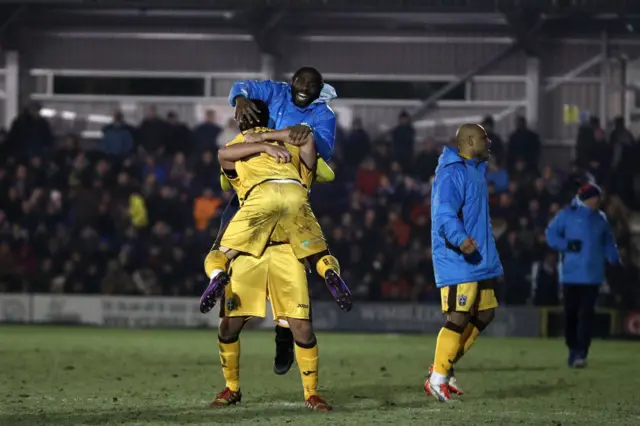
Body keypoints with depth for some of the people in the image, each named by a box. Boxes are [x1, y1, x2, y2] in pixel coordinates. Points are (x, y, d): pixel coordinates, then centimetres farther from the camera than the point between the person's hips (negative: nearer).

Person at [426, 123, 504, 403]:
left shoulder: (475, 171, 17)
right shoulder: (452, 173, -15)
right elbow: (444, 214, -27)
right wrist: (460, 238, -42)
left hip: (479, 262, 10)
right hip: (457, 262, -10)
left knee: (484, 313, 12)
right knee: (459, 318, -11)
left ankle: (443, 368, 21)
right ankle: (437, 379, -1)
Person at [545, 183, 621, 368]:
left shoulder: (600, 218, 12)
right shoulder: (568, 214, 0)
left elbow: (608, 242, 18)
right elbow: (551, 234, 0)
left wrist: (615, 260, 4)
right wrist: (567, 245, -15)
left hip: (592, 275, 2)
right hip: (570, 274, -2)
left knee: (586, 314, -8)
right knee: (570, 313, 3)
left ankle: (581, 353, -11)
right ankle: (573, 350, 19)